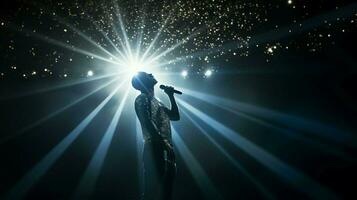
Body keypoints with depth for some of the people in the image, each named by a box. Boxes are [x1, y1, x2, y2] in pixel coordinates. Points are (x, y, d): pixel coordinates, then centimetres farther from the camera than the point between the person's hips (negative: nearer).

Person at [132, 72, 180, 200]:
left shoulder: (156, 101, 26)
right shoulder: (142, 98, 0)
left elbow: (175, 116, 29)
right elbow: (147, 122, -14)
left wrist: (171, 96, 24)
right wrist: (163, 142, -21)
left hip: (166, 150, 9)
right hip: (155, 148, -9)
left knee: (166, 189, 10)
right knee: (156, 189, -12)